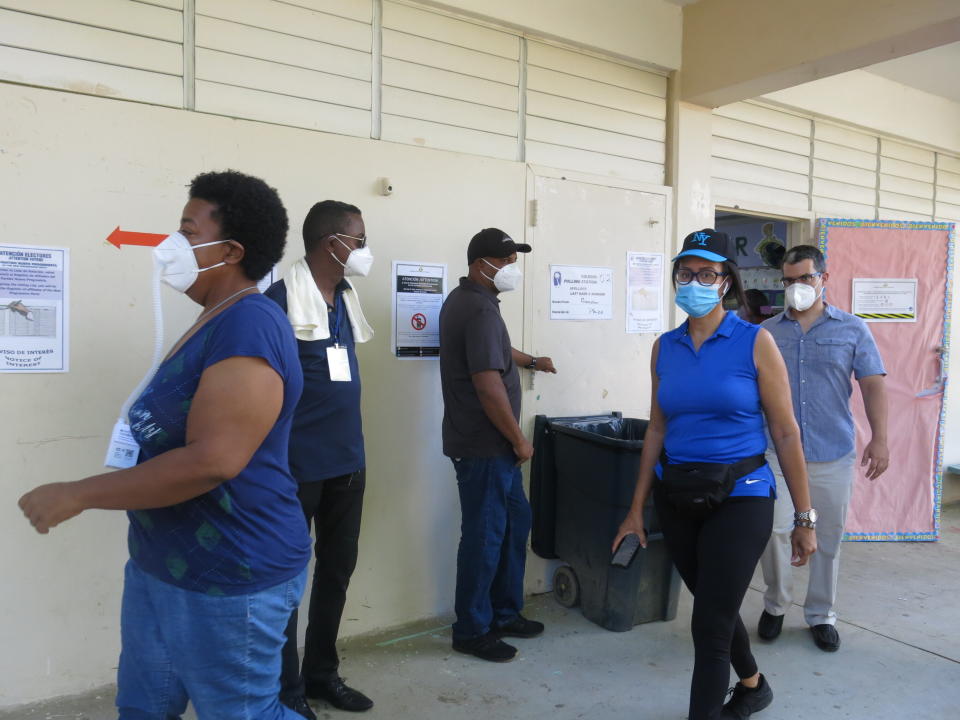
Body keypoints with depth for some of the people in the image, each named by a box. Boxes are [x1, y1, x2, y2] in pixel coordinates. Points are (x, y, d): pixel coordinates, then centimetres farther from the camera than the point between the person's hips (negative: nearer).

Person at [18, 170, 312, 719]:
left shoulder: (249, 326, -23)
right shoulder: (216, 321, 11)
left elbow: (213, 461, -30)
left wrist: (75, 496, -21)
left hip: (228, 581, -10)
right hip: (162, 568, 11)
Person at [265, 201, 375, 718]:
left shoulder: (345, 297, 10)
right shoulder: (282, 298, -14)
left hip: (348, 459, 8)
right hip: (298, 463, -8)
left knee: (338, 567, 17)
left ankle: (322, 672, 34)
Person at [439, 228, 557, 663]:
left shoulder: (464, 299, 13)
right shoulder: (481, 311, -20)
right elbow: (488, 386, -25)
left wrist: (530, 362, 33)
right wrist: (519, 440, -16)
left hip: (491, 445, 10)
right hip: (484, 446, -10)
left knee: (515, 522, 19)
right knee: (485, 535, 2)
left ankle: (505, 614, 32)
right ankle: (472, 631, 18)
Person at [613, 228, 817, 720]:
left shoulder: (756, 342, -8)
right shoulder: (665, 347, 3)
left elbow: (785, 432, -7)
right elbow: (657, 430, 8)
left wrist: (804, 519, -7)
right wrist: (637, 509, 9)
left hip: (740, 497, -4)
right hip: (677, 498, 5)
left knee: (709, 623, -3)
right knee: (715, 608, 21)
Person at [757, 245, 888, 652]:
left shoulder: (852, 329, 6)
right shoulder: (767, 333, 7)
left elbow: (873, 384, 2)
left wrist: (879, 439, -7)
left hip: (833, 454, 0)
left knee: (828, 538, 9)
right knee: (773, 529, -5)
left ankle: (821, 615, 28)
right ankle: (775, 605, 19)